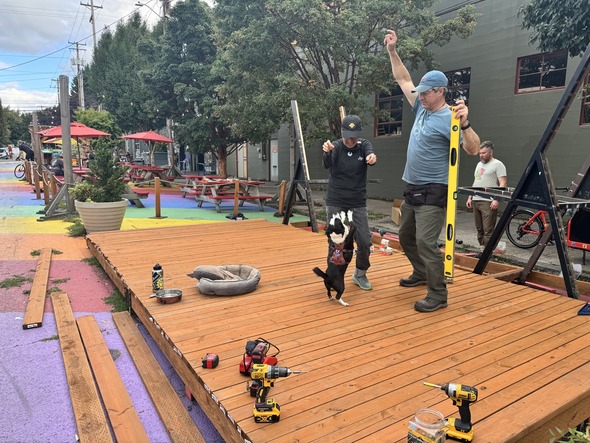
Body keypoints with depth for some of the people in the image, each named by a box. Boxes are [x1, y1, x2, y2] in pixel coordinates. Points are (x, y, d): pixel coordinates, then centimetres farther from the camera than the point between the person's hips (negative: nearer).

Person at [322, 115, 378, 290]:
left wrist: (373, 158, -51)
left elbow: (370, 156, -26)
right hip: (335, 203, -1)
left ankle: (360, 274, 25)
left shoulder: (364, 145, -4)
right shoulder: (336, 146, -7)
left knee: (365, 242, 2)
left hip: (358, 204, 1)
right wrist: (327, 152, -50)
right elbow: (327, 164, -27)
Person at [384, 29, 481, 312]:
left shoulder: (448, 117, -14)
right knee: (406, 236, 20)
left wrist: (465, 124, -39)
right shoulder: (421, 108, 8)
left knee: (426, 242, -14)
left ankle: (438, 295, -3)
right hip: (412, 189, 9)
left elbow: (473, 149, -23)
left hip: (433, 192, -9)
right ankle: (421, 273, 39)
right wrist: (392, 51, 14)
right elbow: (403, 80, 18)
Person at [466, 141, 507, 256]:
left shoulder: (497, 164, -3)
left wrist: (497, 200, -19)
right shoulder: (479, 164, 21)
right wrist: (470, 197, 19)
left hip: (489, 202, -8)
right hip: (476, 201, 8)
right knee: (480, 229, 10)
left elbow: (503, 184, -11)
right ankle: (482, 250, 17)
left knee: (488, 230, -8)